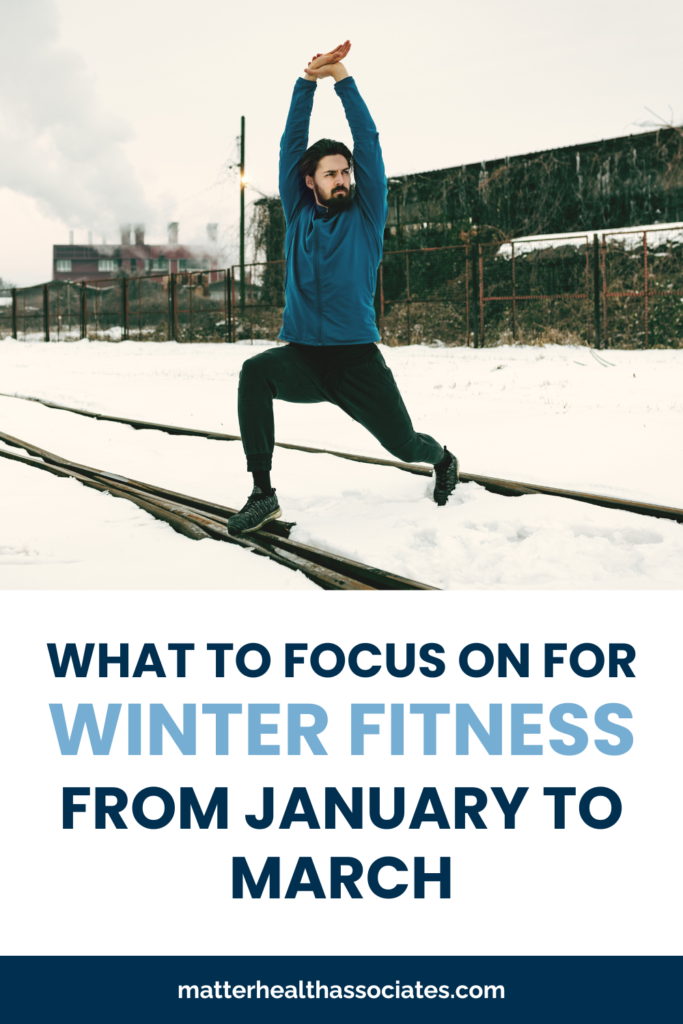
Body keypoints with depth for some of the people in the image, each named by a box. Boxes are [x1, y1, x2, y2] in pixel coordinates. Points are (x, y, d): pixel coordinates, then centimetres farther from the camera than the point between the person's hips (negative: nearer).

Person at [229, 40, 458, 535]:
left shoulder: (366, 215, 4)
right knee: (255, 372, -30)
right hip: (302, 357, 1)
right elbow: (292, 145, 5)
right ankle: (263, 493, -27)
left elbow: (369, 142, -2)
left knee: (406, 445, 0)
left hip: (357, 359, -1)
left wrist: (342, 79, -6)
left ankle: (443, 458, 41)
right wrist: (308, 82, -4)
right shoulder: (299, 215, 9)